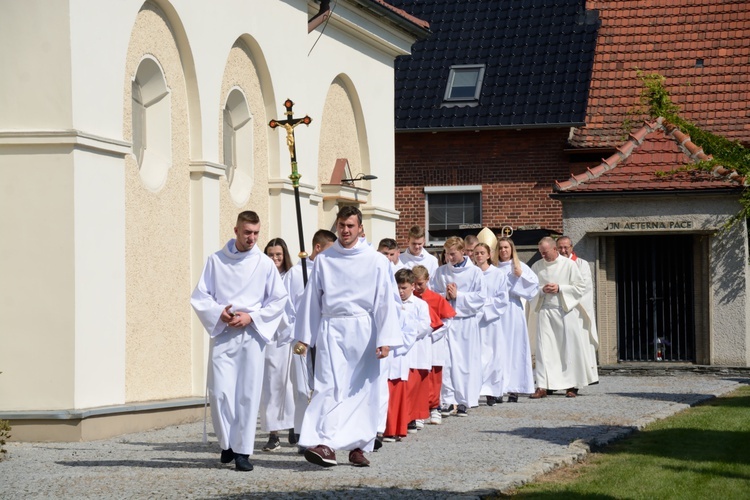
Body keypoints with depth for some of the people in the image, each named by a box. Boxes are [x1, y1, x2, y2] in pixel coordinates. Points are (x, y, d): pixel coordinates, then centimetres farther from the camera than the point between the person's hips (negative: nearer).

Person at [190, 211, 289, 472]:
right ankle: (227, 444, 14)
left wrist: (251, 317, -6)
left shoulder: (265, 264, 4)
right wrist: (219, 313, -10)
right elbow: (199, 296, 7)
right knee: (219, 391, -5)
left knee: (248, 393, -3)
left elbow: (279, 300, 6)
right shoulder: (216, 261, 5)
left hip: (251, 335, 0)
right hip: (222, 334, 0)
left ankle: (242, 450, 2)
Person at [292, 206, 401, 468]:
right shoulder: (324, 260, 7)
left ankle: (358, 446, 13)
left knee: (362, 390, 3)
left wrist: (385, 339, -7)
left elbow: (385, 301, 0)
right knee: (329, 387, -11)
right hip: (331, 330, 0)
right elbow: (311, 299, 11)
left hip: (363, 331, 0)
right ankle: (326, 444, -20)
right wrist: (304, 336, 9)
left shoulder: (375, 261, 2)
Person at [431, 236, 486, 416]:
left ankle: (464, 401, 8)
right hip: (447, 320, 2)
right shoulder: (441, 272, 9)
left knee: (466, 361, 1)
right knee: (447, 361, -4)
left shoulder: (474, 272, 1)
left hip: (467, 321, -2)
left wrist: (458, 296, -9)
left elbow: (480, 297, -4)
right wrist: (445, 296, -10)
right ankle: (449, 401, 0)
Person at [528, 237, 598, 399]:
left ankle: (572, 385, 13)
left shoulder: (569, 265, -1)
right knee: (544, 348, -4)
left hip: (566, 310, -2)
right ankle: (542, 387, -6)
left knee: (569, 348, 3)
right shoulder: (537, 266, 7)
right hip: (544, 311, 2)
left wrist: (560, 288, -11)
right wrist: (542, 290, -9)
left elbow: (580, 288, -1)